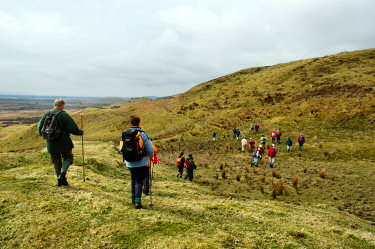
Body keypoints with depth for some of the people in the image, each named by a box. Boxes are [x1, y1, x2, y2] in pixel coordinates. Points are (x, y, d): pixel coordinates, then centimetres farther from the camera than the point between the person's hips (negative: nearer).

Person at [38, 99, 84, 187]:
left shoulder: (46, 114, 4)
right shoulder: (64, 115, -12)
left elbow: (40, 128, 9)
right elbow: (73, 128, -16)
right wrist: (81, 132, 2)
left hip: (51, 144, 5)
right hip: (64, 143, -4)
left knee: (56, 162, 17)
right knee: (68, 158, 15)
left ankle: (60, 180, 18)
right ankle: (62, 174, -5)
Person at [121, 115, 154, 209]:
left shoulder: (124, 134, 0)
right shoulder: (142, 134, -14)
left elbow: (121, 148, 11)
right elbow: (150, 149, -9)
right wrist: (151, 157, 11)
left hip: (129, 163, 4)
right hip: (141, 163, -4)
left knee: (133, 180, 23)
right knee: (139, 181, 4)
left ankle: (133, 198, 30)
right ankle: (137, 201, -2)